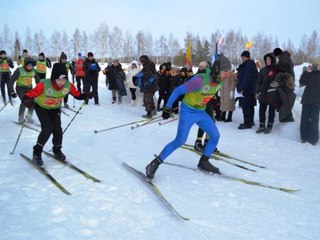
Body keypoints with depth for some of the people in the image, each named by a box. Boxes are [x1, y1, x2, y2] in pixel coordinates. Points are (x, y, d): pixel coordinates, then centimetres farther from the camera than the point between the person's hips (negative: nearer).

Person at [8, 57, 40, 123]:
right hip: (20, 88, -4)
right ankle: (21, 118, -3)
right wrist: (12, 91, -22)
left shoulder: (34, 71, -8)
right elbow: (11, 80, -16)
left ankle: (29, 117, 9)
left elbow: (37, 80, 9)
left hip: (29, 88, 4)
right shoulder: (19, 70, -19)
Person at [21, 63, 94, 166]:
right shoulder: (44, 85, -37)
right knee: (48, 128, -19)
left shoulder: (68, 85, -25)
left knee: (57, 129, -7)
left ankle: (57, 150, 19)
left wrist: (86, 96, -28)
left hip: (55, 108, 4)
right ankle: (37, 153, -4)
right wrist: (27, 101, -58)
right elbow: (30, 94, -37)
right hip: (41, 107, -4)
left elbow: (77, 94, -10)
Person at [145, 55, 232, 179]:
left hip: (201, 113, 8)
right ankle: (155, 163, -2)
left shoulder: (219, 80, -6)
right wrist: (168, 108, -18)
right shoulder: (200, 80, -29)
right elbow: (178, 91, -23)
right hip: (188, 111, -7)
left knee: (215, 136, 4)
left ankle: (203, 162, 21)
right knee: (180, 141, -13)